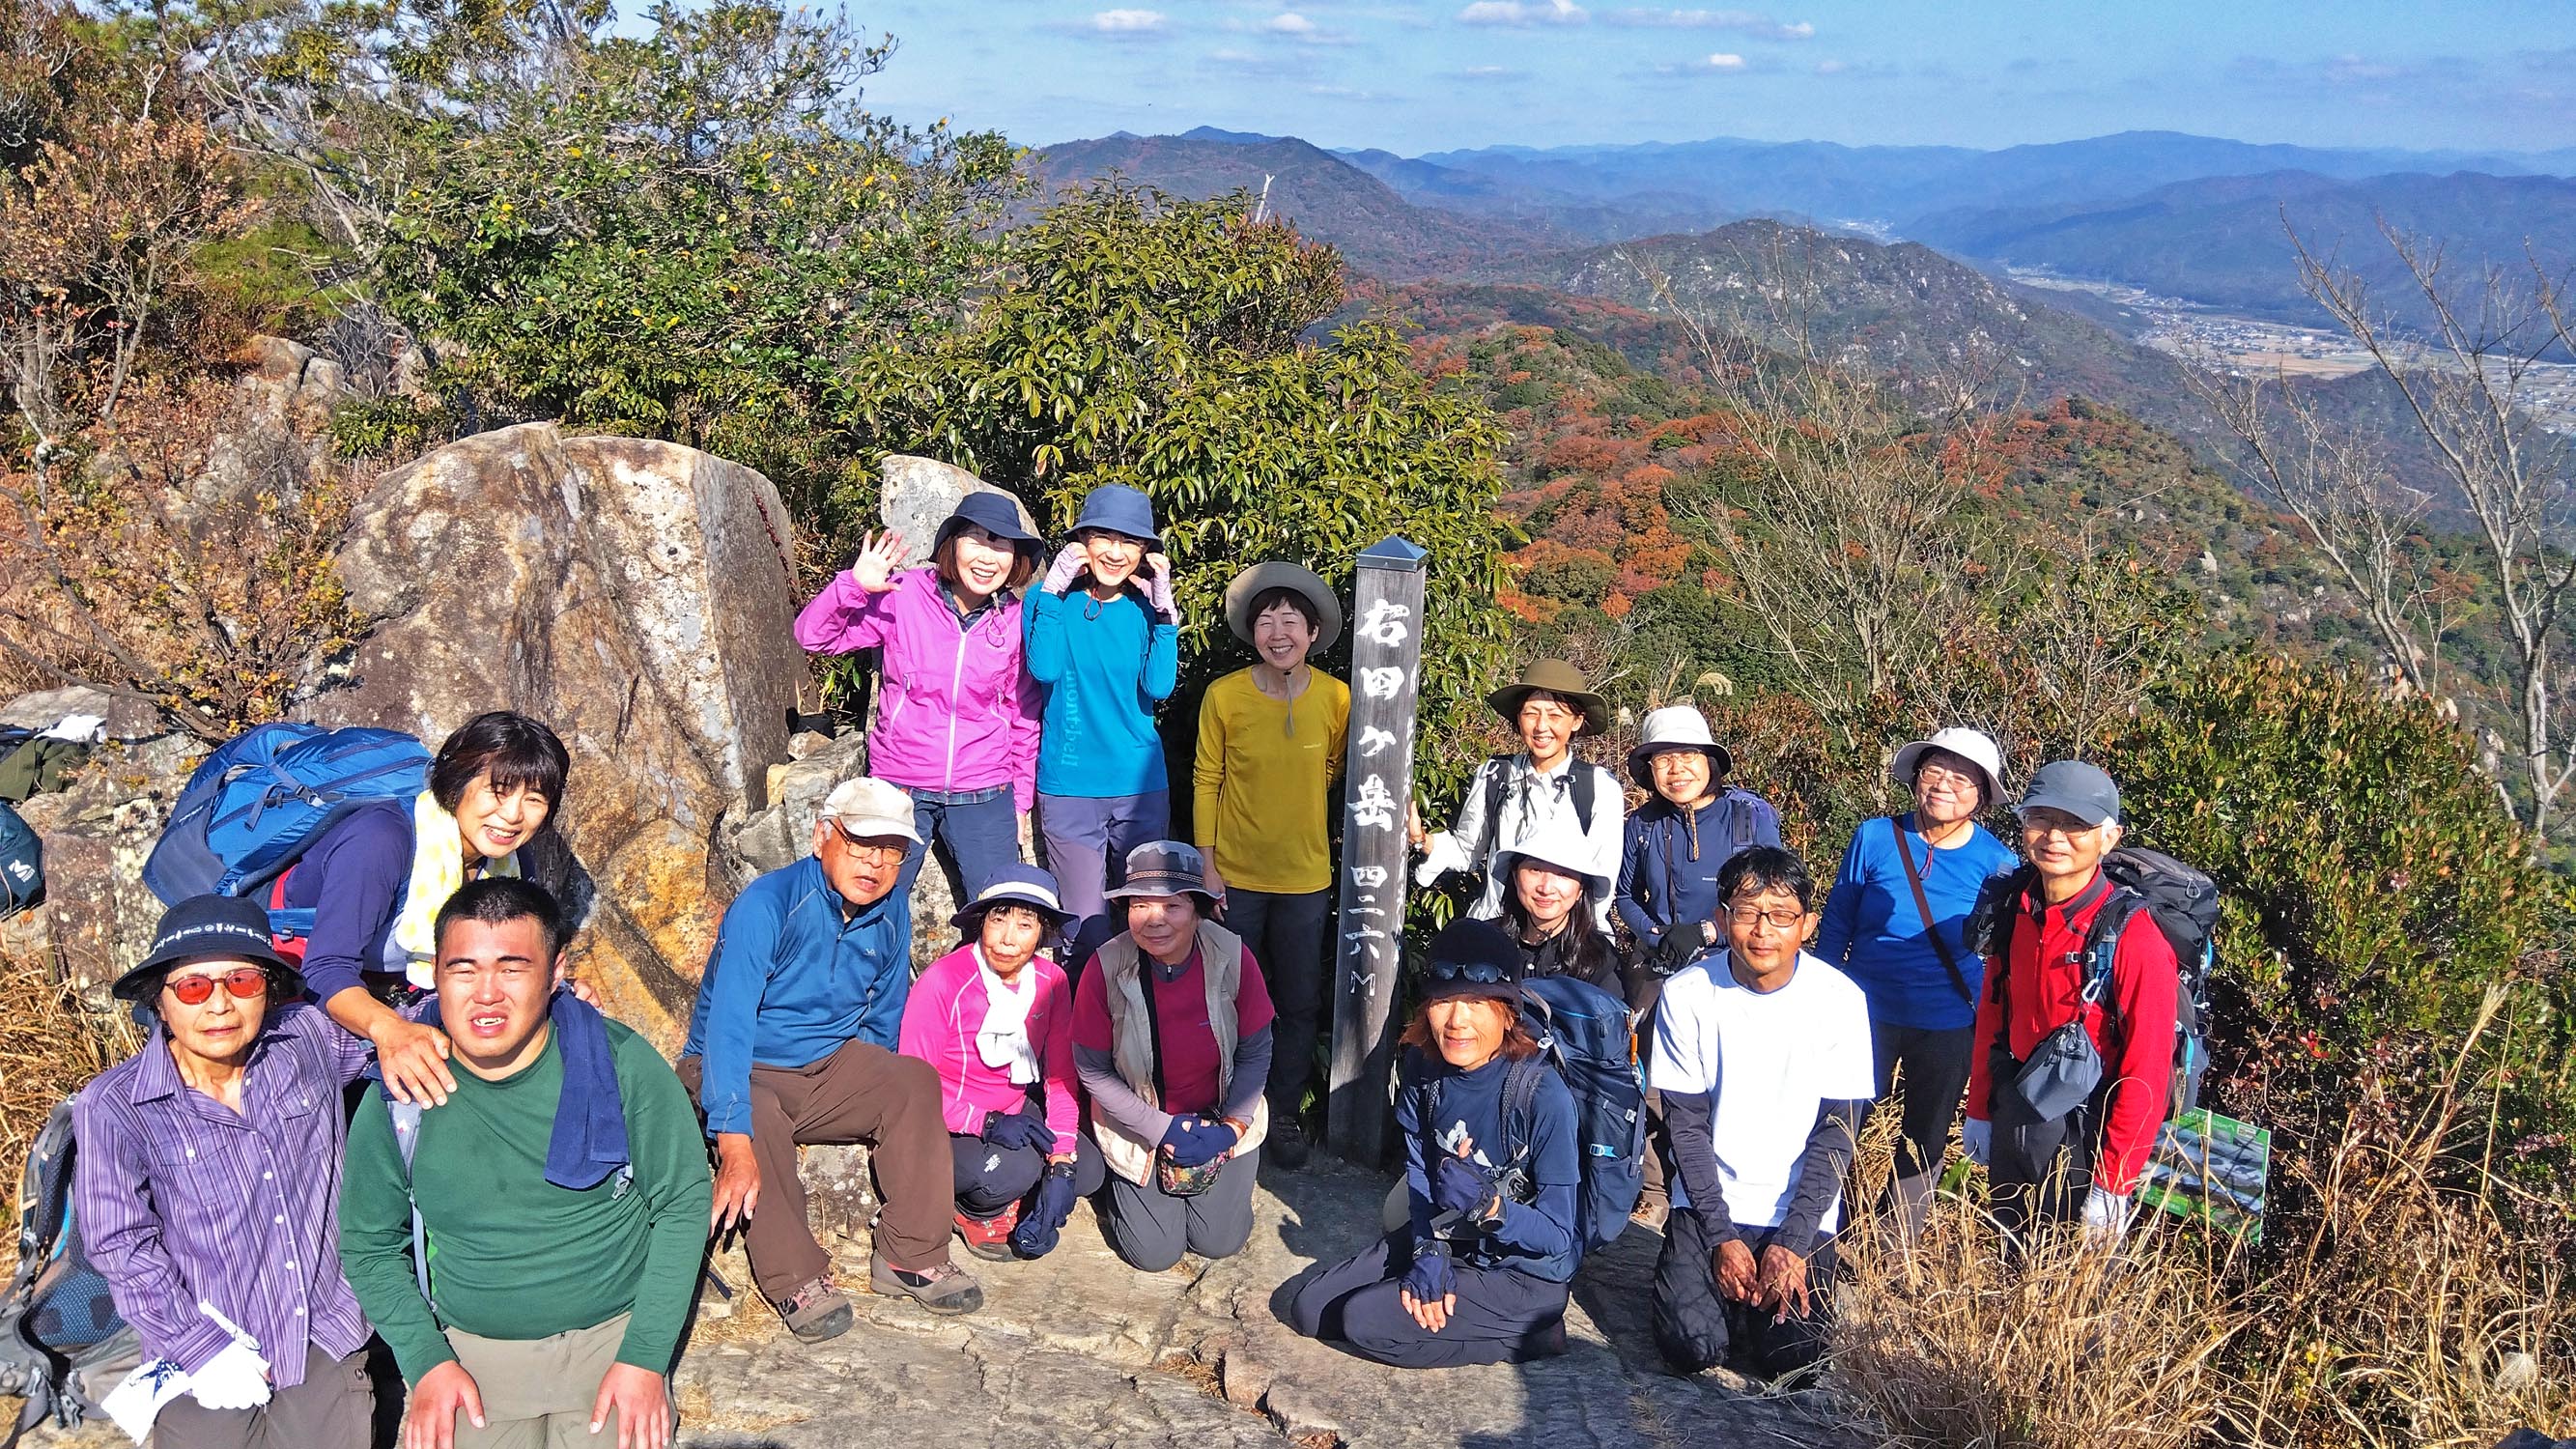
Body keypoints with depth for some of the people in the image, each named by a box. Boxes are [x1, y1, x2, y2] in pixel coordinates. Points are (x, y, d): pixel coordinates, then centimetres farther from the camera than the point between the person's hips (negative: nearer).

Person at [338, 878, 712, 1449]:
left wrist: (645, 1356, -9)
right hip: (468, 1350, 2)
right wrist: (426, 1362, -5)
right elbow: (369, 1245, 6)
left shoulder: (622, 1063, -11)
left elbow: (683, 1204, -4)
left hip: (614, 1333, -1)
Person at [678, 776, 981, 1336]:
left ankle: (912, 1258, -14)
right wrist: (734, 1143, -42)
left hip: (831, 1066, 5)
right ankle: (797, 1279, -24)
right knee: (761, 1120, -36)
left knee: (915, 1081, -19)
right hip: (742, 1074, -5)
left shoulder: (893, 913, -2)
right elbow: (728, 1024, -33)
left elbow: (883, 1020, 12)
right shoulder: (767, 904, -23)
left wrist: (879, 1112, 10)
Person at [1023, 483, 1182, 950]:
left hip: (1141, 785, 2)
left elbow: (1158, 687, -10)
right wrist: (1052, 590, -17)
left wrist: (1164, 612, -14)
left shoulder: (1145, 608, 4)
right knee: (1085, 925, -1)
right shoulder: (1052, 599, 1)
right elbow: (1045, 668, -16)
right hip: (1069, 785, -2)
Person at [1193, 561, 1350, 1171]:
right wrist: (1206, 866, -4)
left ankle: (1284, 1112, 28)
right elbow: (1207, 781, -3)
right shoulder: (1224, 695, -11)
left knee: (1300, 1005, 11)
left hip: (1306, 878, 1)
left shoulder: (1335, 697, -7)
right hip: (1235, 876, -1)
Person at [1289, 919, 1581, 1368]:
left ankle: (1525, 1337, -4)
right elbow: (1419, 1174, 0)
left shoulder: (1543, 1095, -28)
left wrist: (1488, 1206, -40)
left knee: (1364, 1322, -19)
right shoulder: (1422, 1066, -10)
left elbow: (1557, 1237, -22)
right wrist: (1429, 1255, -16)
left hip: (1525, 1272, -6)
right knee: (1309, 1310, 0)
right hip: (1446, 1239, 7)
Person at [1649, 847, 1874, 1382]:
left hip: (1801, 1207, 0)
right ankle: (1694, 1269, 15)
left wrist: (1792, 1243, -14)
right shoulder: (1687, 993, -9)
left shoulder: (1840, 999, -10)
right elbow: (1686, 1124, -5)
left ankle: (1781, 1269, 15)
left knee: (1791, 1355, -16)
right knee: (1691, 1346, -17)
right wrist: (1721, 1235, -13)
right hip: (1707, 1202, 0)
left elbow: (1835, 1133, -7)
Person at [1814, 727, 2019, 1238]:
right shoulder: (1875, 837, -10)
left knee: (1925, 1141, 17)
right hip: (1867, 1014, 0)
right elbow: (1836, 926, -2)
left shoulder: (1997, 863, -10)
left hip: (1949, 1027, 0)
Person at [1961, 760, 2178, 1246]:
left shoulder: (2134, 937, -22)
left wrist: (2113, 1185, -18)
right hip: (2013, 1116, 6)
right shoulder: (2016, 910, -2)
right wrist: (1979, 1110, 11)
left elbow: (2146, 1071, -20)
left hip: (2086, 1133, -6)